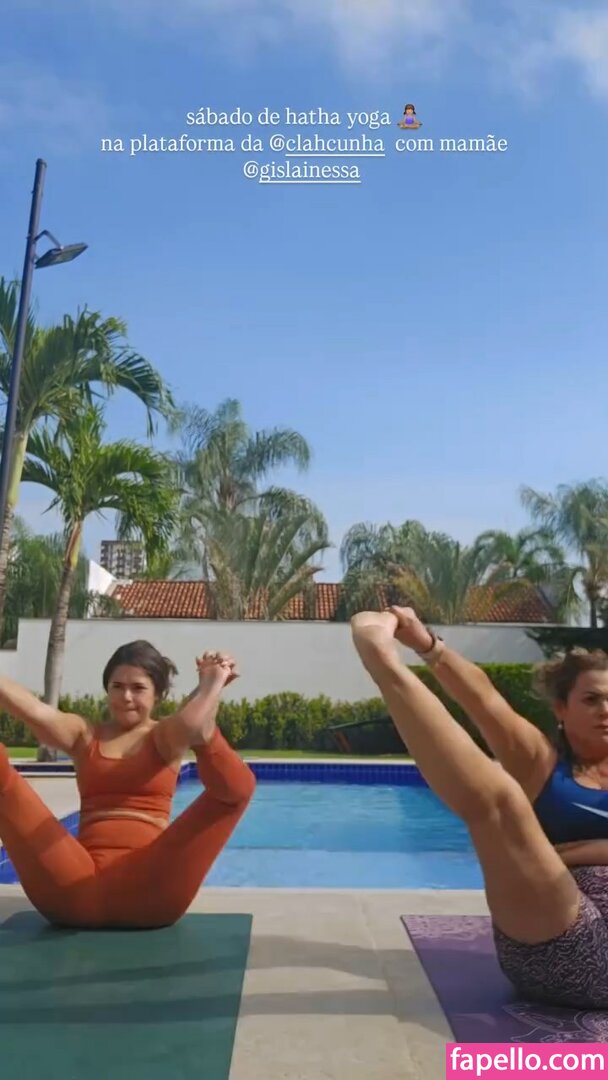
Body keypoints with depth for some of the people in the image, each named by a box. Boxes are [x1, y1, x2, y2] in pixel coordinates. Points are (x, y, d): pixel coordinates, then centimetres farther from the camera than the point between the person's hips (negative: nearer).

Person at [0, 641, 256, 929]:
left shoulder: (165, 735, 12)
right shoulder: (84, 735, 17)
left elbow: (191, 726, -15)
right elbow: (36, 712, -6)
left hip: (146, 895, -2)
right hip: (77, 892, 2)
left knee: (235, 786, -24)